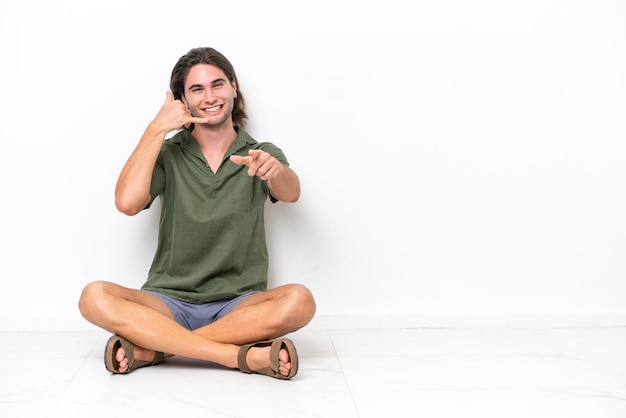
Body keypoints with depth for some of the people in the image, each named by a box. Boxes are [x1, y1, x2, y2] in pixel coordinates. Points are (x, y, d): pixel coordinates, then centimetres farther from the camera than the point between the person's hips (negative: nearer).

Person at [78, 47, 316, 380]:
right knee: (95, 297, -26)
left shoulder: (260, 154, 6)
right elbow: (127, 203, -12)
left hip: (239, 305, 0)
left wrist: (275, 168, -40)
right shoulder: (168, 154, 7)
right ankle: (244, 355, -31)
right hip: (170, 302, 1)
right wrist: (156, 130, -8)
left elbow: (290, 193, -16)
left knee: (298, 301, -30)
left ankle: (152, 348, -25)